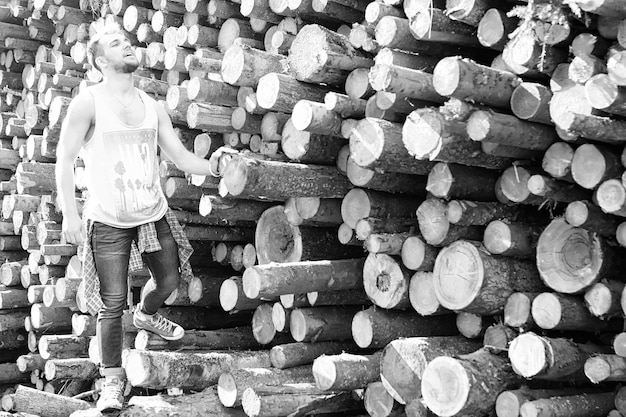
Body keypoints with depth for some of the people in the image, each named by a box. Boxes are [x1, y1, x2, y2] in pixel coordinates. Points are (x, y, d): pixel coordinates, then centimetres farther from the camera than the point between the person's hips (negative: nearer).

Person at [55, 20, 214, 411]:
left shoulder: (154, 107, 5)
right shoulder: (88, 103, -8)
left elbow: (181, 157, 4)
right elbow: (65, 160, -7)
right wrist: (69, 214, -12)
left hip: (155, 215, 5)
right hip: (108, 222, -4)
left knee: (169, 281, 16)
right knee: (113, 303, -1)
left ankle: (147, 313, 50)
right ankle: (113, 377, 16)